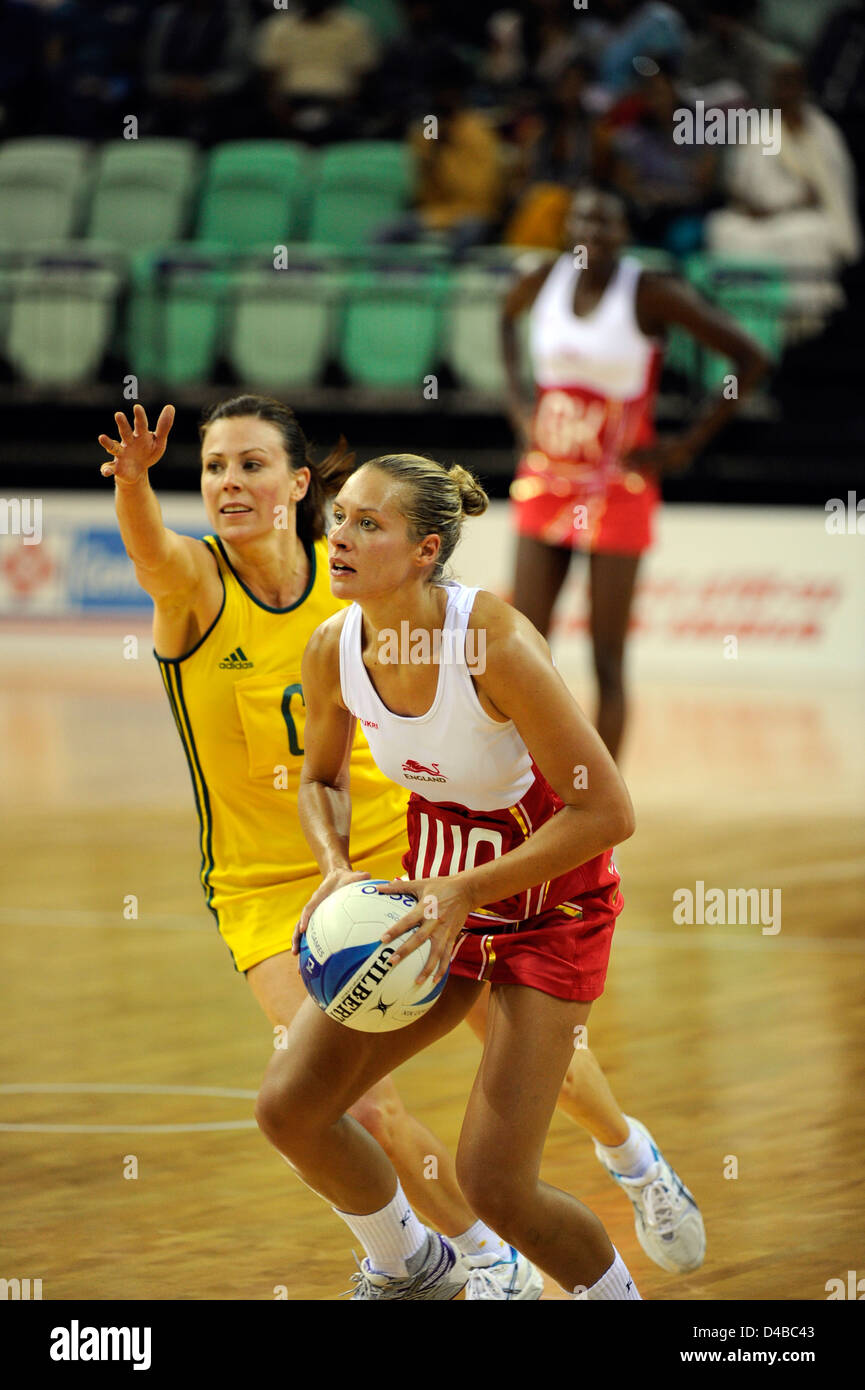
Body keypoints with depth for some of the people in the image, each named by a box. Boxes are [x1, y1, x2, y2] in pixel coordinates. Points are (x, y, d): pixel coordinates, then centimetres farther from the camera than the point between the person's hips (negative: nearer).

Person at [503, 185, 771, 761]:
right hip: (547, 482, 4)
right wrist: (517, 400, 14)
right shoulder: (548, 280, 0)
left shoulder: (651, 292, -14)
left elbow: (751, 358, -11)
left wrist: (687, 446, -10)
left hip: (619, 491, -4)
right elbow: (508, 315, 26)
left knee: (607, 662, -4)